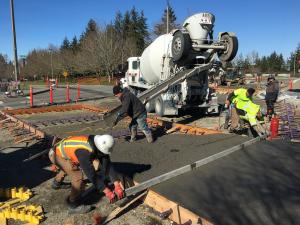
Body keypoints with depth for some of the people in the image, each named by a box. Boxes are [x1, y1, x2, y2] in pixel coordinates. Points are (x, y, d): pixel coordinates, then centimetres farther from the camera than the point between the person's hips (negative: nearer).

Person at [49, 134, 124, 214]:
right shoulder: (84, 152, -39)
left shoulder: (100, 146, -16)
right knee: (77, 176, -19)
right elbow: (91, 174, -36)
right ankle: (74, 206, -2)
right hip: (57, 154, -9)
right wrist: (106, 191, -31)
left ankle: (57, 183, 62)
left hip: (63, 150, 9)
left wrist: (116, 184, -16)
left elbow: (107, 165, -13)